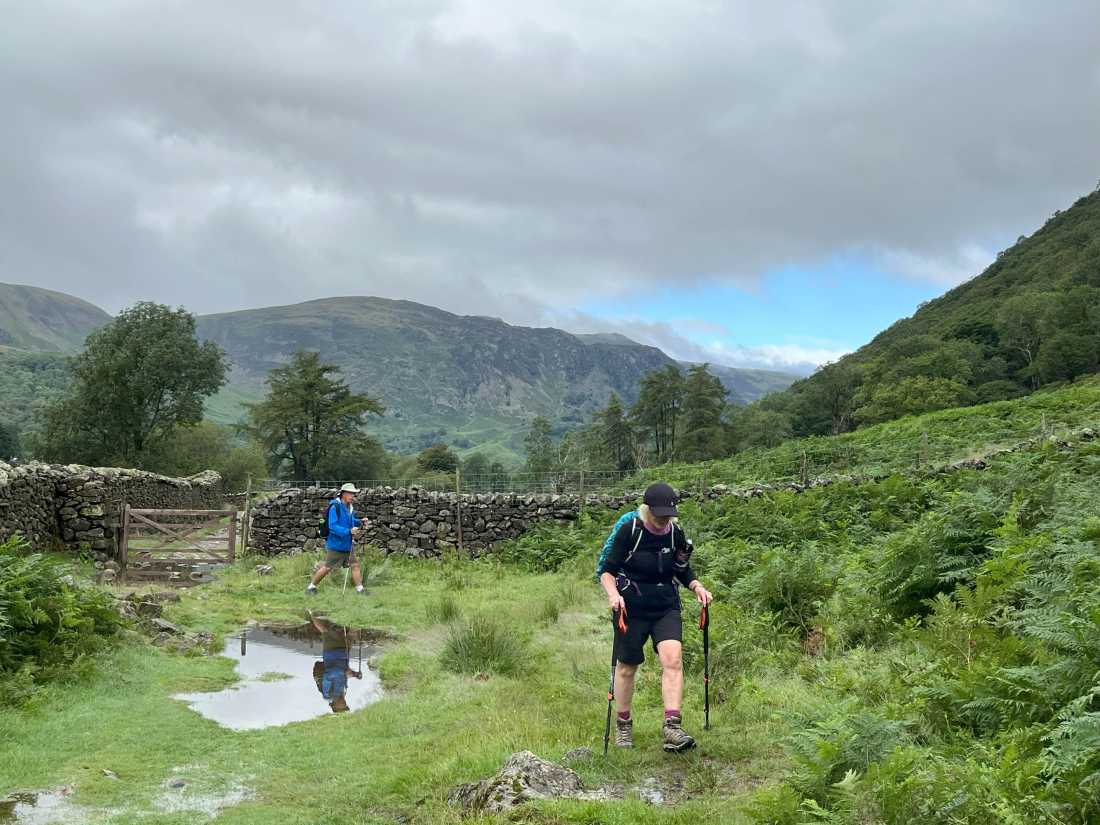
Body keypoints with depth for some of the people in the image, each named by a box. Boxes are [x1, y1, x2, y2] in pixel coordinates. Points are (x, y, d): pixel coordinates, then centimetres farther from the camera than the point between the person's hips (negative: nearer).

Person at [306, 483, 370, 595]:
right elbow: (333, 526, -27)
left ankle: (360, 589, 9)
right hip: (336, 544, -7)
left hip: (348, 544, 7)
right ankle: (311, 587, 19)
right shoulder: (335, 507, -20)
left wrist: (360, 522, 5)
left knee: (355, 565, 4)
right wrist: (349, 531, -33)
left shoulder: (349, 507, 7)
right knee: (327, 567, 3)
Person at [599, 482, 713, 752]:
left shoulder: (676, 533, -1)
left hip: (667, 608, 3)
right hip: (632, 610, -2)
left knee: (673, 660, -17)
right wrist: (613, 594, -27)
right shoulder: (629, 531, -13)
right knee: (627, 668, 9)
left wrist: (697, 587, -6)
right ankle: (623, 726, 28)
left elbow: (684, 571, 12)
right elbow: (607, 571, -9)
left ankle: (672, 727, -20)